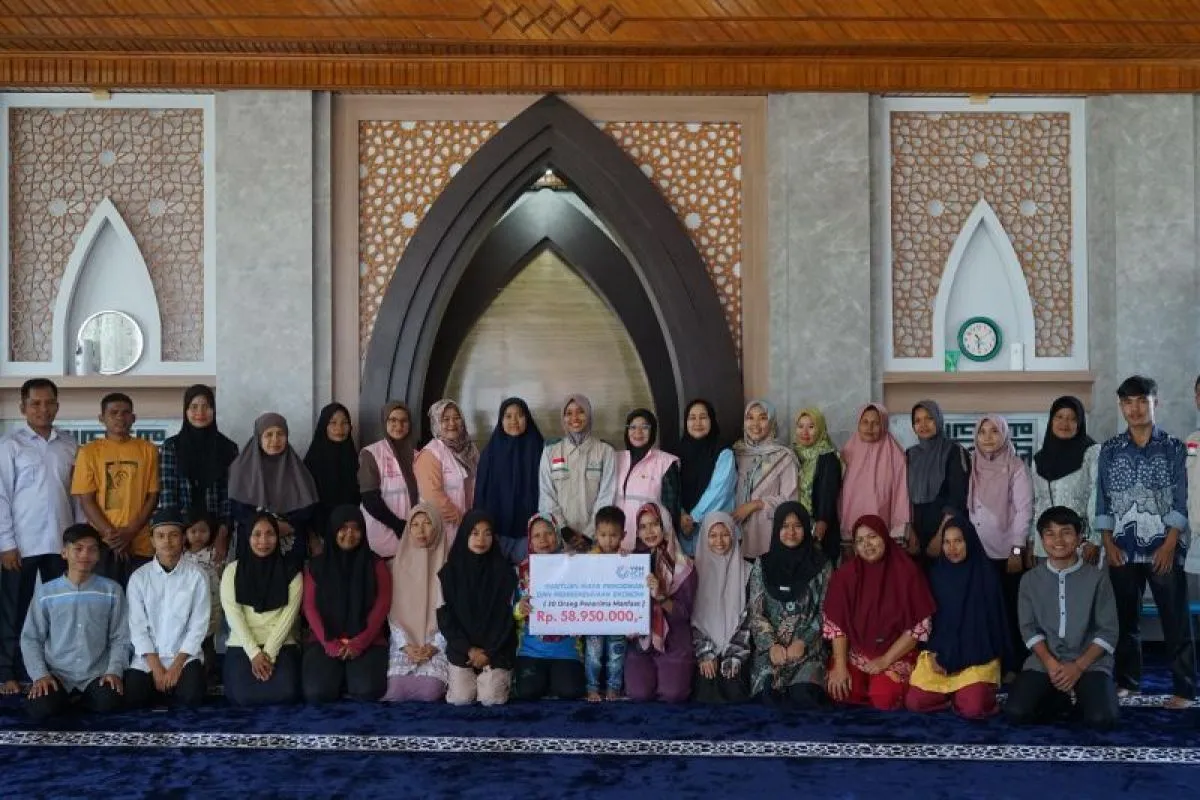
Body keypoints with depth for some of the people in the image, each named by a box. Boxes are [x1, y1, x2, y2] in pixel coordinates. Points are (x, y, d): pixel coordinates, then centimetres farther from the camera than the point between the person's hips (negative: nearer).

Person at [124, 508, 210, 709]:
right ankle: (161, 687, 13)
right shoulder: (139, 577, 0)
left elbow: (199, 625, -5)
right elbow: (137, 626, -3)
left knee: (192, 696, -25)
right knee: (131, 698, -20)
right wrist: (156, 667, -12)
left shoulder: (196, 576, -3)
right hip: (148, 657, 1)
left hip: (185, 656, -1)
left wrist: (177, 665, -13)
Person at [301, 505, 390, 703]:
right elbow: (310, 607, 3)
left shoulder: (376, 565, 8)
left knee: (367, 691, -27)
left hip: (367, 642, -1)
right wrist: (329, 642, -12)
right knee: (317, 693, -25)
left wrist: (360, 642, -14)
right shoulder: (316, 566, 11)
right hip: (325, 641, 1)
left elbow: (381, 605, -1)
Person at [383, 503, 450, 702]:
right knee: (397, 691, -26)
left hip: (436, 645, -1)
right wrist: (405, 646, -9)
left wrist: (434, 646, -12)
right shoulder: (397, 564, 8)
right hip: (404, 644, 1)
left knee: (430, 691, -27)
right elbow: (392, 611, 4)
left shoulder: (446, 566, 4)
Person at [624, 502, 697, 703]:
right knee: (639, 693, -18)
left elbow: (684, 613, -7)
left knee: (672, 694, -18)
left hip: (674, 644, -1)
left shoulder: (683, 565, -2)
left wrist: (660, 596, -23)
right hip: (639, 642, 1)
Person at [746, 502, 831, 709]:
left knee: (802, 697, -27)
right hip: (771, 647, 1)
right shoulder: (763, 564, 6)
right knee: (770, 696, -25)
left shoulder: (821, 565, 4)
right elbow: (755, 612, 3)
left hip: (809, 648, -1)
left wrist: (802, 643, -12)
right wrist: (772, 645, -12)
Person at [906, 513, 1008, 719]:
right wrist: (931, 654, -5)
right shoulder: (936, 573, 4)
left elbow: (992, 620, -3)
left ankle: (979, 689, 9)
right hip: (939, 653, 3)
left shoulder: (986, 573, -5)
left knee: (972, 709, -26)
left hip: (977, 655, -3)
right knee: (914, 702, -16)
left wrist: (963, 660, -7)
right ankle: (958, 691, 13)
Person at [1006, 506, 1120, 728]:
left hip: (1090, 661, -2)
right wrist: (1050, 662, -14)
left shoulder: (1097, 578, 0)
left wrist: (1078, 666, -14)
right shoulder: (1030, 580, 6)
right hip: (1044, 661, 2)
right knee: (1016, 712, -20)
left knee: (1101, 718, -27)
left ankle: (1084, 698, 9)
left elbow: (1108, 631, -3)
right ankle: (1060, 699, 10)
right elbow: (1029, 628, 3)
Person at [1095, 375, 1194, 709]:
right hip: (1123, 550, 2)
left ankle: (1184, 688, 4)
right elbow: (1102, 500, 8)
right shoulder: (1109, 450, 8)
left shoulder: (1173, 448, 2)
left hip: (1165, 549, -2)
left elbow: (1181, 500, -3)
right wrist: (1108, 543, -1)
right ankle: (1126, 681, 20)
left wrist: (1169, 545, -10)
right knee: (1125, 618, 8)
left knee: (1176, 620, -1)